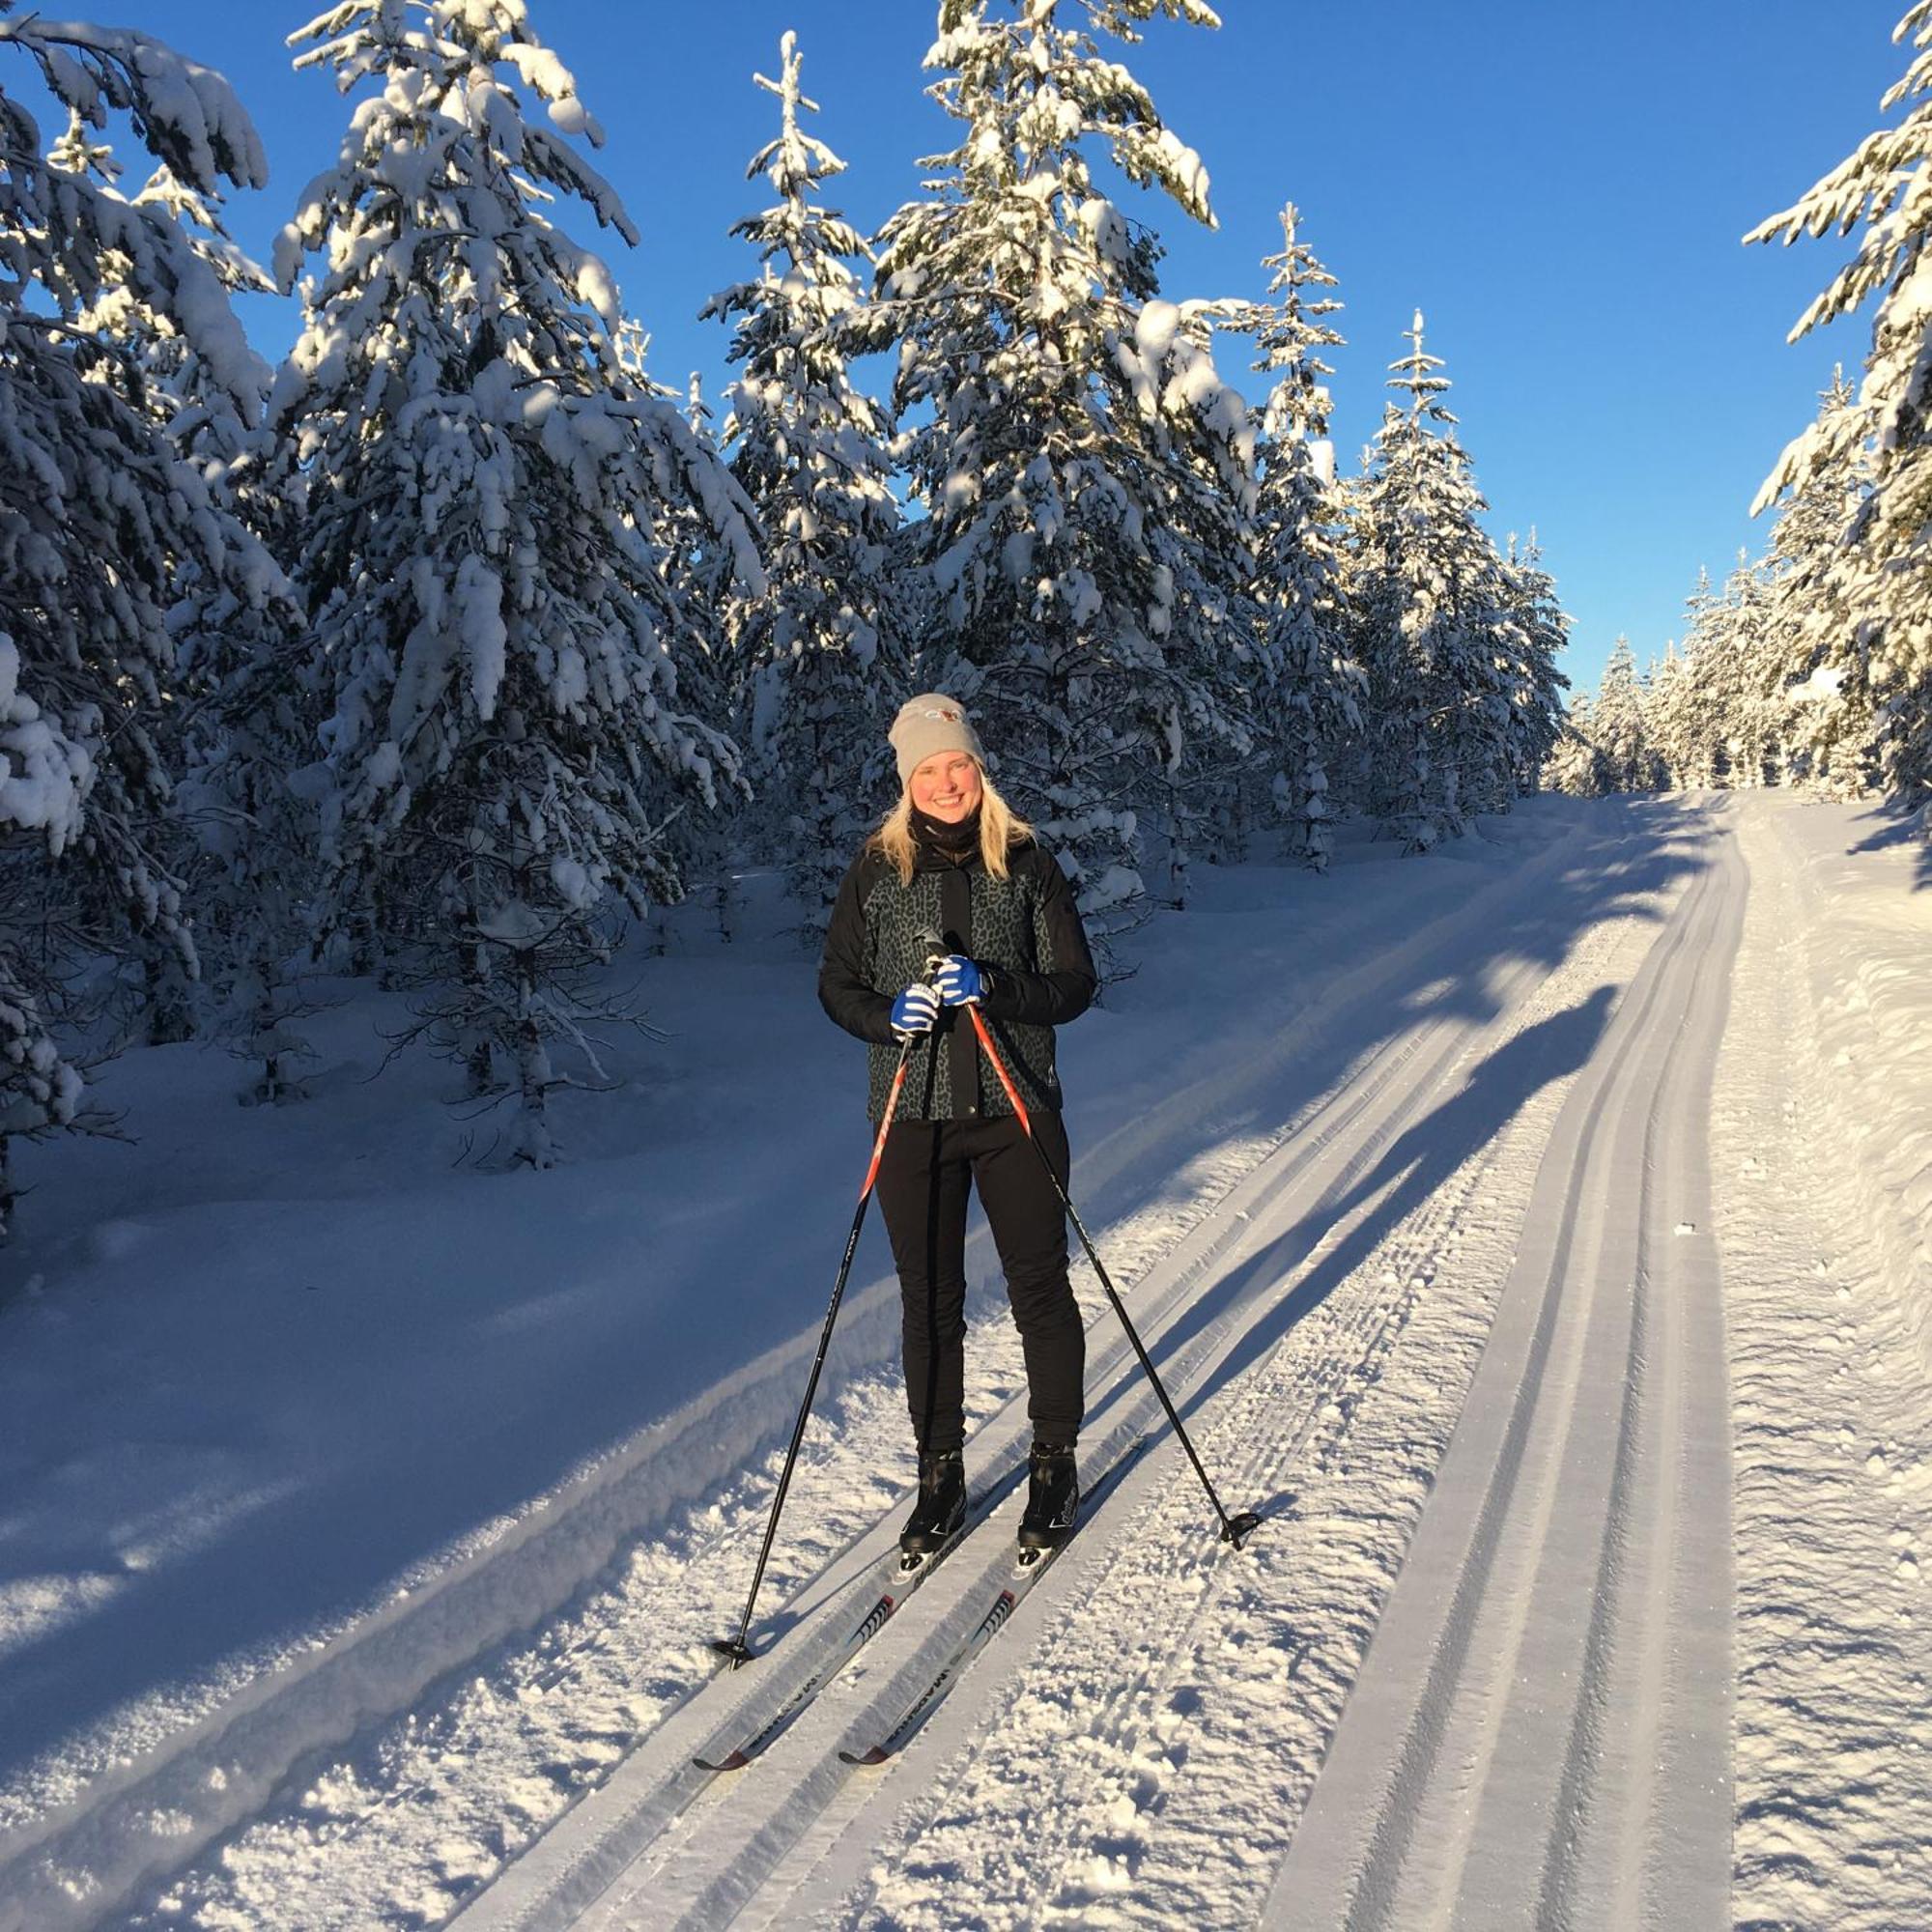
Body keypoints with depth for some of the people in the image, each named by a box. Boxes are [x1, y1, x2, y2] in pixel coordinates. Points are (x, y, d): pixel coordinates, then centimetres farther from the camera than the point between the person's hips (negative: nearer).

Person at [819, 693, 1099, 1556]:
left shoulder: (1028, 863, 0)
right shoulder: (876, 871, 3)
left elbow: (1074, 985, -2)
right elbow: (837, 985, 7)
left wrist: (991, 986, -19)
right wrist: (888, 1016, -15)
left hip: (1017, 1110, -1)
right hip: (913, 1114, 1)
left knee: (1040, 1289, 6)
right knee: (929, 1301, 8)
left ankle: (1055, 1462, 25)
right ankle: (940, 1475, 24)